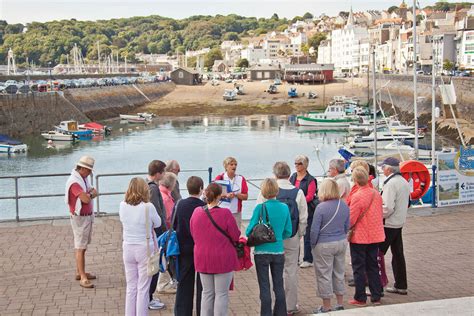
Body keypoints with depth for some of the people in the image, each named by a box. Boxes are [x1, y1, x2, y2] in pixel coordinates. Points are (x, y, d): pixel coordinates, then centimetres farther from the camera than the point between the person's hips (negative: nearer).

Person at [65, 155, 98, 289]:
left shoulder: (84, 179, 11)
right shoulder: (74, 182, -21)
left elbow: (94, 192, 10)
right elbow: (86, 199, -26)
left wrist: (88, 194, -11)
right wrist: (90, 194, -5)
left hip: (88, 216, 9)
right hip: (80, 218, -9)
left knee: (82, 246, 15)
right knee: (80, 248, -7)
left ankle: (79, 272, 23)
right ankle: (83, 278, -6)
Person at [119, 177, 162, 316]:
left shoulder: (122, 206, -6)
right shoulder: (148, 207, -16)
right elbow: (158, 223, -1)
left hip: (128, 248, 4)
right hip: (145, 248, -4)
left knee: (131, 287, 15)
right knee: (143, 288, 6)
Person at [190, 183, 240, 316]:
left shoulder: (196, 212, -4)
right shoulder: (225, 213, -19)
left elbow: (193, 235, 8)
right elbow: (236, 236, -12)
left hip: (202, 259, 5)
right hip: (223, 260, -4)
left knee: (207, 293, 16)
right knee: (221, 294, 6)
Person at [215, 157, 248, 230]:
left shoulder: (241, 179, 7)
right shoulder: (220, 178, 2)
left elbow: (245, 196, 3)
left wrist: (236, 194, -14)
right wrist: (225, 195, -19)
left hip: (236, 212, 2)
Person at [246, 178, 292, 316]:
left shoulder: (260, 208, -14)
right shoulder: (284, 208, -3)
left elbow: (250, 231, -12)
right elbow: (288, 232, 2)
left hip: (262, 252, -3)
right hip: (279, 251, 3)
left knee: (264, 287, 6)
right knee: (279, 285, 15)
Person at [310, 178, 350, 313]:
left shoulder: (321, 207, -19)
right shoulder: (344, 205, -1)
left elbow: (314, 230, -16)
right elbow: (347, 226, 9)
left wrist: (313, 245, -1)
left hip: (324, 246, -6)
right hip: (342, 243, 6)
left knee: (324, 275, 5)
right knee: (339, 273, 17)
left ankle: (326, 307, 13)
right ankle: (340, 304, 25)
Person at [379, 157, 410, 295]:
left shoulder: (390, 183, -19)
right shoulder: (404, 182, 9)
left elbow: (388, 207, -24)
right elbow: (407, 203, 18)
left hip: (388, 224, -9)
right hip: (399, 223, 9)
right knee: (398, 254, 14)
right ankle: (401, 286, 20)